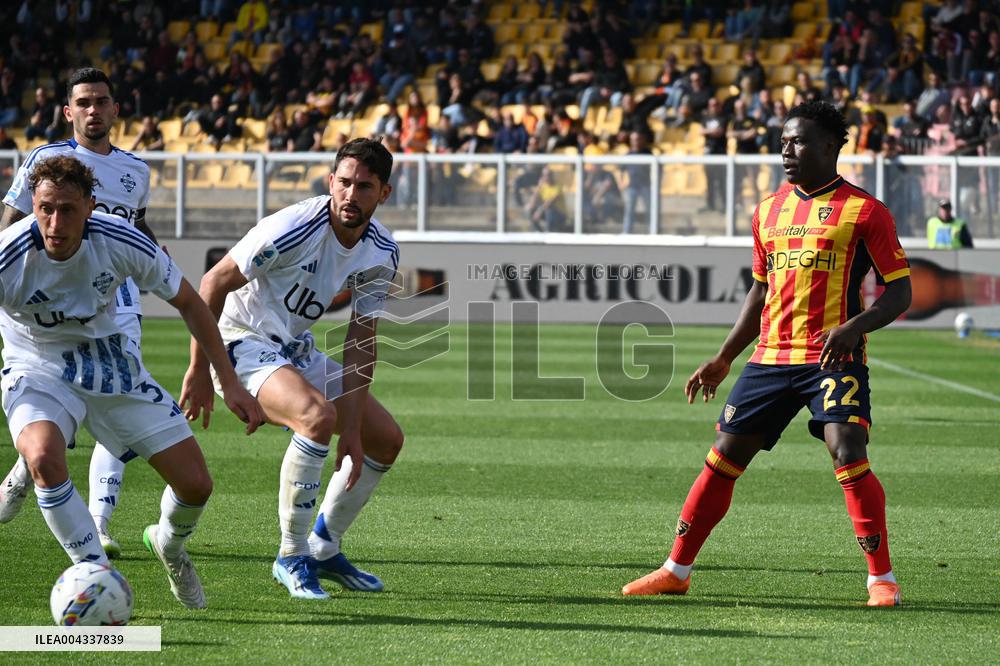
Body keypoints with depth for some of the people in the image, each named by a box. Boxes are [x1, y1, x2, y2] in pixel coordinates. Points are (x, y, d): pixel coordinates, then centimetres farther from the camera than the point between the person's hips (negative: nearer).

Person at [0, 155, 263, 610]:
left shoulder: (123, 242, -22)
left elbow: (188, 302, -4)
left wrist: (229, 383, -3)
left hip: (109, 361, 3)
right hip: (38, 370, -2)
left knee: (195, 485, -2)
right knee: (44, 457, -36)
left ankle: (168, 545, 35)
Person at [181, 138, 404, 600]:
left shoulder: (382, 254, -6)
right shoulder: (295, 228, -26)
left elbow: (361, 340, 0)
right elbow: (213, 283, -21)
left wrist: (351, 430, -6)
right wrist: (199, 370, -20)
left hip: (296, 351, 8)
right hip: (241, 341, -8)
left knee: (386, 440, 6)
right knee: (318, 415, -33)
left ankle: (323, 549, 22)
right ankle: (291, 557, -20)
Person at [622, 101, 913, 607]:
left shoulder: (863, 210, -4)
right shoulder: (769, 211, 15)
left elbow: (899, 291, -5)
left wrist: (855, 326, -23)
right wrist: (723, 360, 22)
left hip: (834, 358, -6)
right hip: (771, 357, 6)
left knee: (848, 455, -21)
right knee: (724, 456, 4)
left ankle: (882, 579, -9)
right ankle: (676, 571, 14)